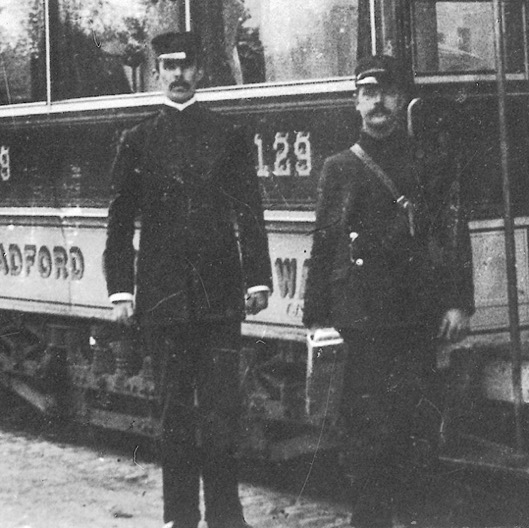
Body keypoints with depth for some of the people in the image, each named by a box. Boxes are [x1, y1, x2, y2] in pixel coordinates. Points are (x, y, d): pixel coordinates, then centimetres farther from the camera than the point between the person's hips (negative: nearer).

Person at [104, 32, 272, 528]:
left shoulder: (228, 136, 9)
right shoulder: (137, 141, 9)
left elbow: (249, 214, 6)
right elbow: (120, 224, 8)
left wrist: (257, 279, -2)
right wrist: (120, 290, 0)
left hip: (219, 293, 0)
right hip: (162, 295, 1)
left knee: (220, 407, -3)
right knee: (174, 408, 5)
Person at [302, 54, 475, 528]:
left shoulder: (432, 165, 11)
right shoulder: (340, 169, 11)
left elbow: (455, 238, 5)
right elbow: (323, 248, 10)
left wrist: (458, 304, -5)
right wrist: (317, 318, 5)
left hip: (417, 318, 0)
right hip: (359, 320, 0)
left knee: (420, 424, -2)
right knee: (365, 427, -1)